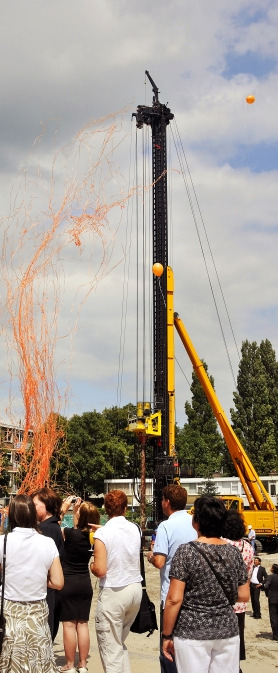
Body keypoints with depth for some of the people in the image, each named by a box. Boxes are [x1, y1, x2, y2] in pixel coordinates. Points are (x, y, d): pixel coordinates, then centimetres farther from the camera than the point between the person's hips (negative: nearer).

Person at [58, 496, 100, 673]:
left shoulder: (71, 533, -18)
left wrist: (65, 507, 0)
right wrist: (77, 508, 9)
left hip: (68, 583, -5)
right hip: (85, 583, 5)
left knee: (69, 625, 2)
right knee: (83, 624, 10)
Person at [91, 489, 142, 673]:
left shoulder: (102, 533, -14)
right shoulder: (135, 529, 1)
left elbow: (100, 570, -19)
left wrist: (92, 565, 5)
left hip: (114, 592, -6)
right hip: (136, 588, 6)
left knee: (111, 647, 4)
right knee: (120, 642, 21)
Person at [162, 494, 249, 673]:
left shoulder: (186, 551, -12)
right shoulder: (234, 552, 1)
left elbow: (174, 599, -14)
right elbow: (244, 596, 7)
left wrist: (167, 635, -4)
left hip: (192, 632, -4)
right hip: (228, 630, 4)